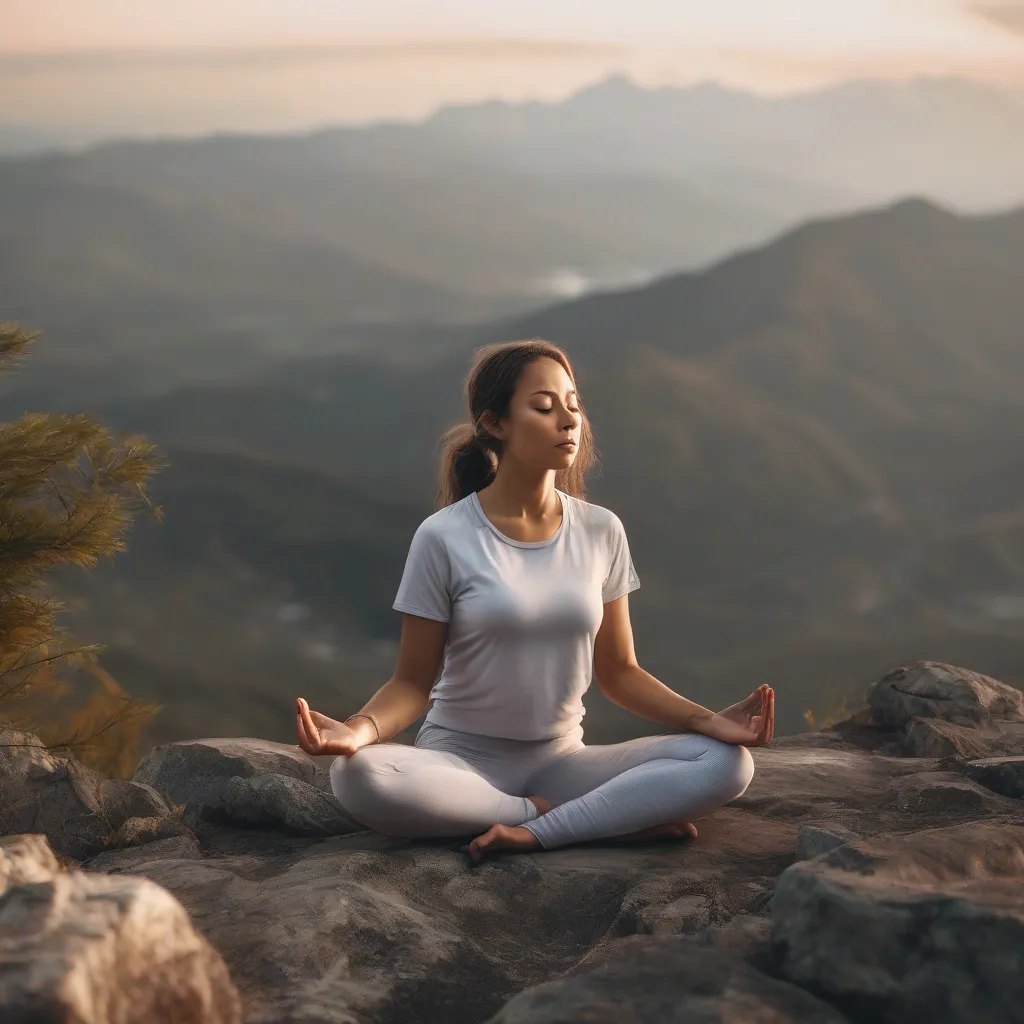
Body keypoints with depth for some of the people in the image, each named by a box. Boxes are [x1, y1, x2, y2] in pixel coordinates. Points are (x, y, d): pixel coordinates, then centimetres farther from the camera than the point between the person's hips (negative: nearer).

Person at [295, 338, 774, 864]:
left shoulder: (600, 531, 3)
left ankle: (537, 831, -25)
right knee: (357, 777, -37)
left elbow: (618, 672, 9)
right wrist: (358, 729, -28)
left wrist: (706, 719, -7)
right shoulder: (444, 538, -8)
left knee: (726, 763, -19)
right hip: (461, 759, -2)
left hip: (560, 759, 2)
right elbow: (412, 682, -6)